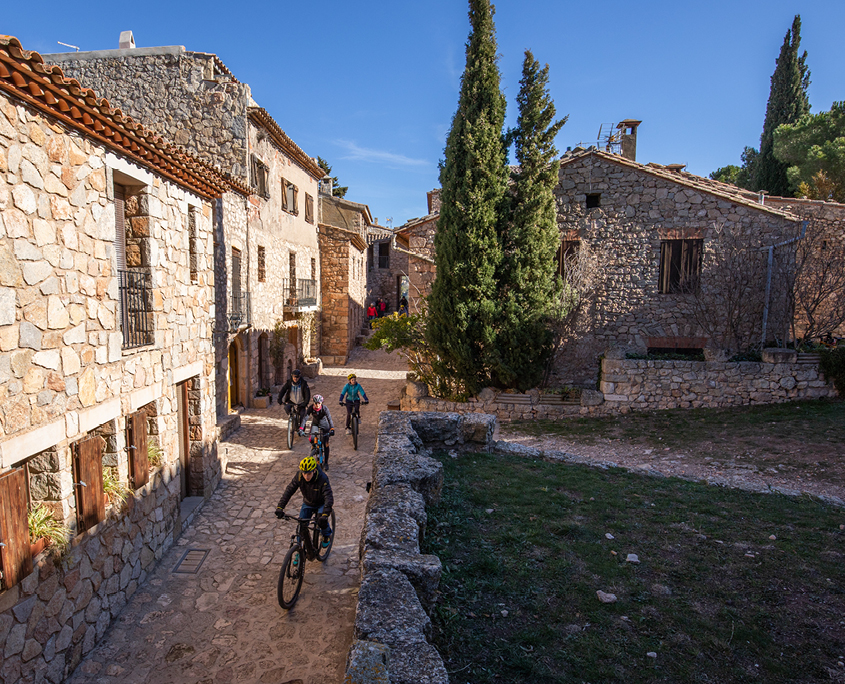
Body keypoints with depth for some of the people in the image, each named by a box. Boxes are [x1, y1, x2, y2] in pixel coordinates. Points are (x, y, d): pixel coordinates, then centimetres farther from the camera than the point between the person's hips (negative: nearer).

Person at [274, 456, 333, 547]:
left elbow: (329, 497, -41)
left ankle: (327, 535, 7)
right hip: (307, 503, 3)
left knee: (321, 520, -26)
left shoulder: (322, 479, -35)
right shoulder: (299, 476, -25)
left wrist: (325, 515, -54)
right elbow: (289, 490, -23)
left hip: (321, 504, -3)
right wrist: (280, 507, -35)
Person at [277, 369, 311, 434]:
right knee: (286, 408, -27)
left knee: (303, 415, -19)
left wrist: (306, 403, -31)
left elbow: (307, 394, -18)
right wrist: (280, 399, -22)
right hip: (291, 401, 2)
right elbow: (283, 390, -8)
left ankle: (301, 429, -14)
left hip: (301, 402, -1)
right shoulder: (289, 383, -10)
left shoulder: (303, 383, -15)